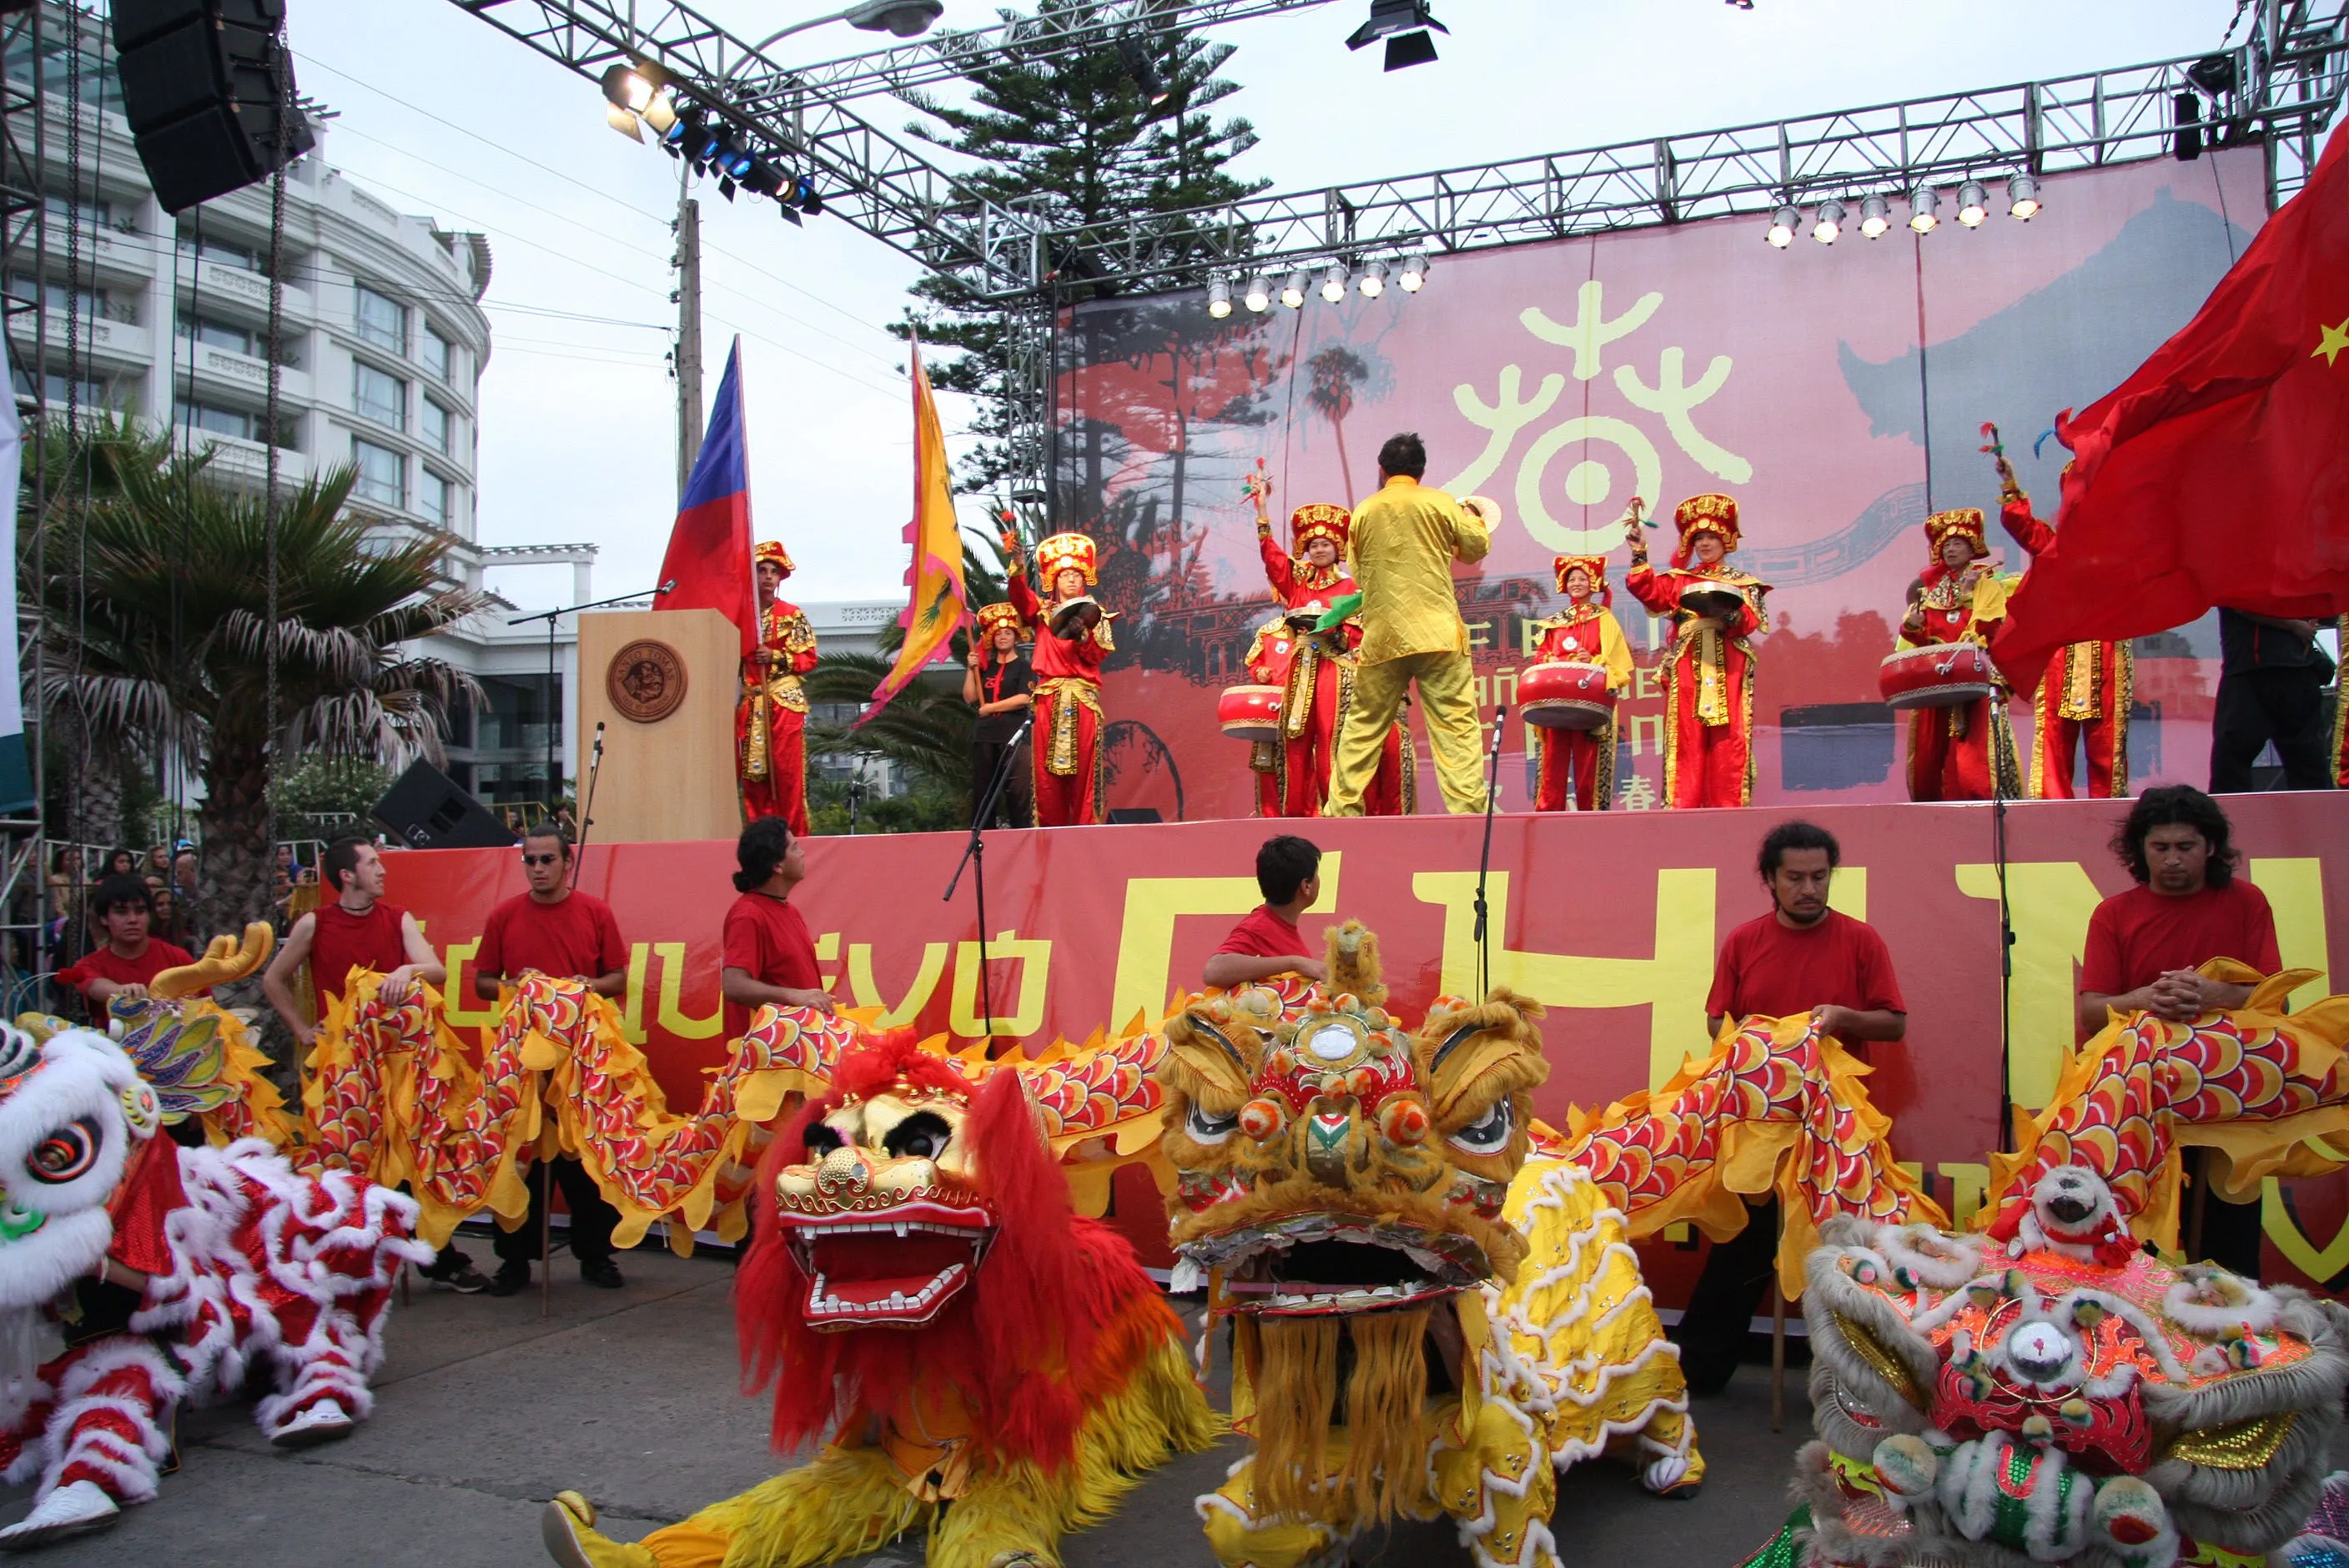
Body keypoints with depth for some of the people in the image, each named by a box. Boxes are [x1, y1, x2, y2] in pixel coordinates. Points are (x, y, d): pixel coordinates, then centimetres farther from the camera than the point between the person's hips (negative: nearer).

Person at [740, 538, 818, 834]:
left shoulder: (793, 615, 4)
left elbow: (809, 659, 1)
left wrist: (776, 657, -12)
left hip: (786, 701, -3)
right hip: (750, 703, 3)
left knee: (788, 771, -7)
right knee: (753, 773, 0)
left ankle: (793, 838, -2)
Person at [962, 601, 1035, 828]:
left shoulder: (1024, 667, 3)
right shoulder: (985, 667, 17)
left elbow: (1024, 698, -11)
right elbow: (970, 698, 10)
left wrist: (991, 708, -8)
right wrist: (971, 669, 1)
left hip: (1013, 734, -5)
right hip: (984, 735, 5)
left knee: (1018, 788, -13)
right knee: (982, 789, 6)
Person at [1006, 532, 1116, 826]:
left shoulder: (1094, 614, 13)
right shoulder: (1043, 612, 15)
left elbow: (1098, 656, 1)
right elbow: (1021, 599, -6)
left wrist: (1083, 635, -17)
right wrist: (1018, 569, -23)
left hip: (1084, 699, -1)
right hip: (1049, 699, 1)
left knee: (1083, 769, -6)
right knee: (1047, 770, -3)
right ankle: (1051, 832, -1)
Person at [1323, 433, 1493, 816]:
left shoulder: (1363, 512, 9)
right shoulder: (1439, 503, 1)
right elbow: (1476, 548, 6)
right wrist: (1475, 517, 25)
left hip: (1381, 637, 3)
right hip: (1436, 632, -3)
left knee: (1362, 727, 10)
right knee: (1456, 726, -3)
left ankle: (1341, 809, 12)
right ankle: (1468, 807, -10)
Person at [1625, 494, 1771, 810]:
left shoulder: (1743, 584, 14)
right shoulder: (1679, 580, 17)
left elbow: (1750, 622, -2)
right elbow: (1647, 591, 0)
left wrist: (1728, 613, -22)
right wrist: (1640, 554, -9)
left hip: (1728, 668, -1)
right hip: (1687, 669, 1)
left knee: (1728, 741, -5)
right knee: (1687, 740, -4)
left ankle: (1728, 808, -4)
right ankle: (1681, 808, -7)